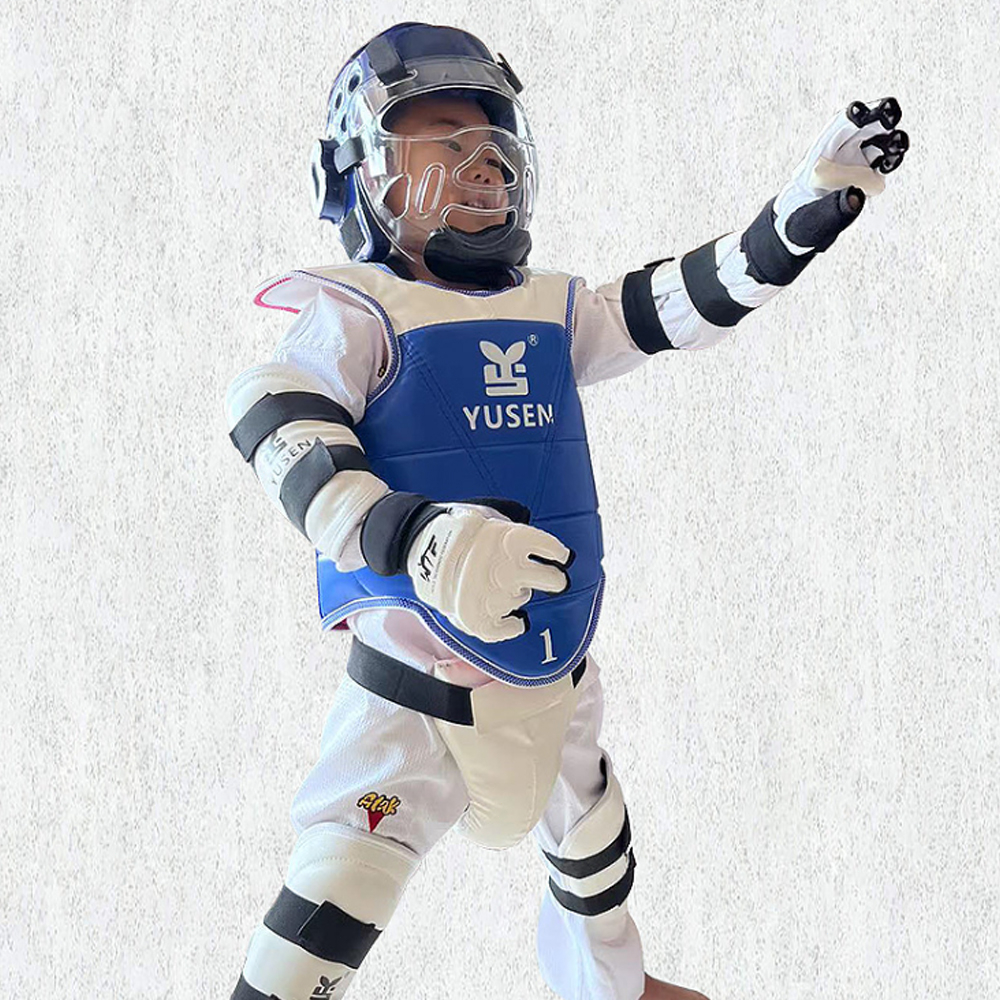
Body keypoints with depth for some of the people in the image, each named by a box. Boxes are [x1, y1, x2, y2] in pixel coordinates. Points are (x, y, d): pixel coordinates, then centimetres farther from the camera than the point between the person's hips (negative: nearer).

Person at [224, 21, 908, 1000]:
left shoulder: (551, 311, 6)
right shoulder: (354, 311, -12)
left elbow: (691, 300, 5)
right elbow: (272, 419, -30)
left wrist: (814, 200, -9)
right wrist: (416, 535, -45)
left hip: (555, 684, 7)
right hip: (416, 690, -6)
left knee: (593, 843, 29)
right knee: (339, 895, -19)